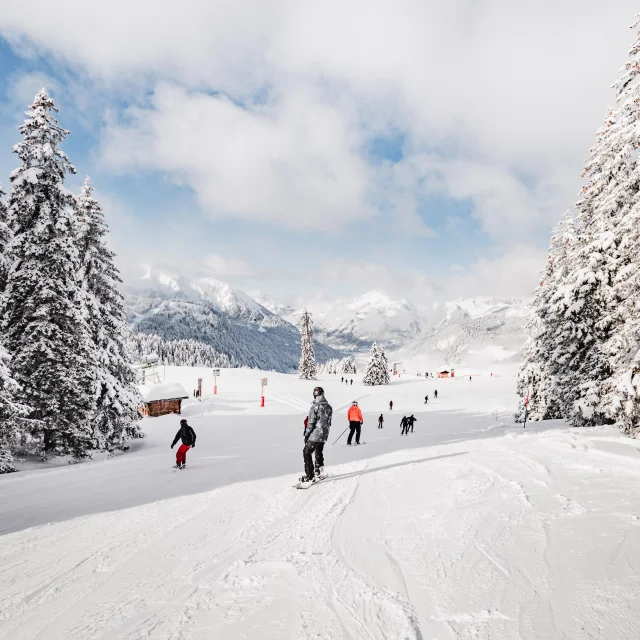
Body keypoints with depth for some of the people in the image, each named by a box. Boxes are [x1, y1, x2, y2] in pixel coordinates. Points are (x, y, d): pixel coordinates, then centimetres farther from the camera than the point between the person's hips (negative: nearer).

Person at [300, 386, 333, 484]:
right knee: (319, 453, 21)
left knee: (307, 453, 1)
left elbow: (311, 422, -14)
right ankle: (319, 473, 29)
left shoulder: (315, 406, -15)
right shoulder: (329, 407, 6)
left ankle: (309, 476, -2)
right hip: (324, 435, 7)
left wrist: (306, 434, -5)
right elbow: (329, 422, 13)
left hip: (315, 435, -7)